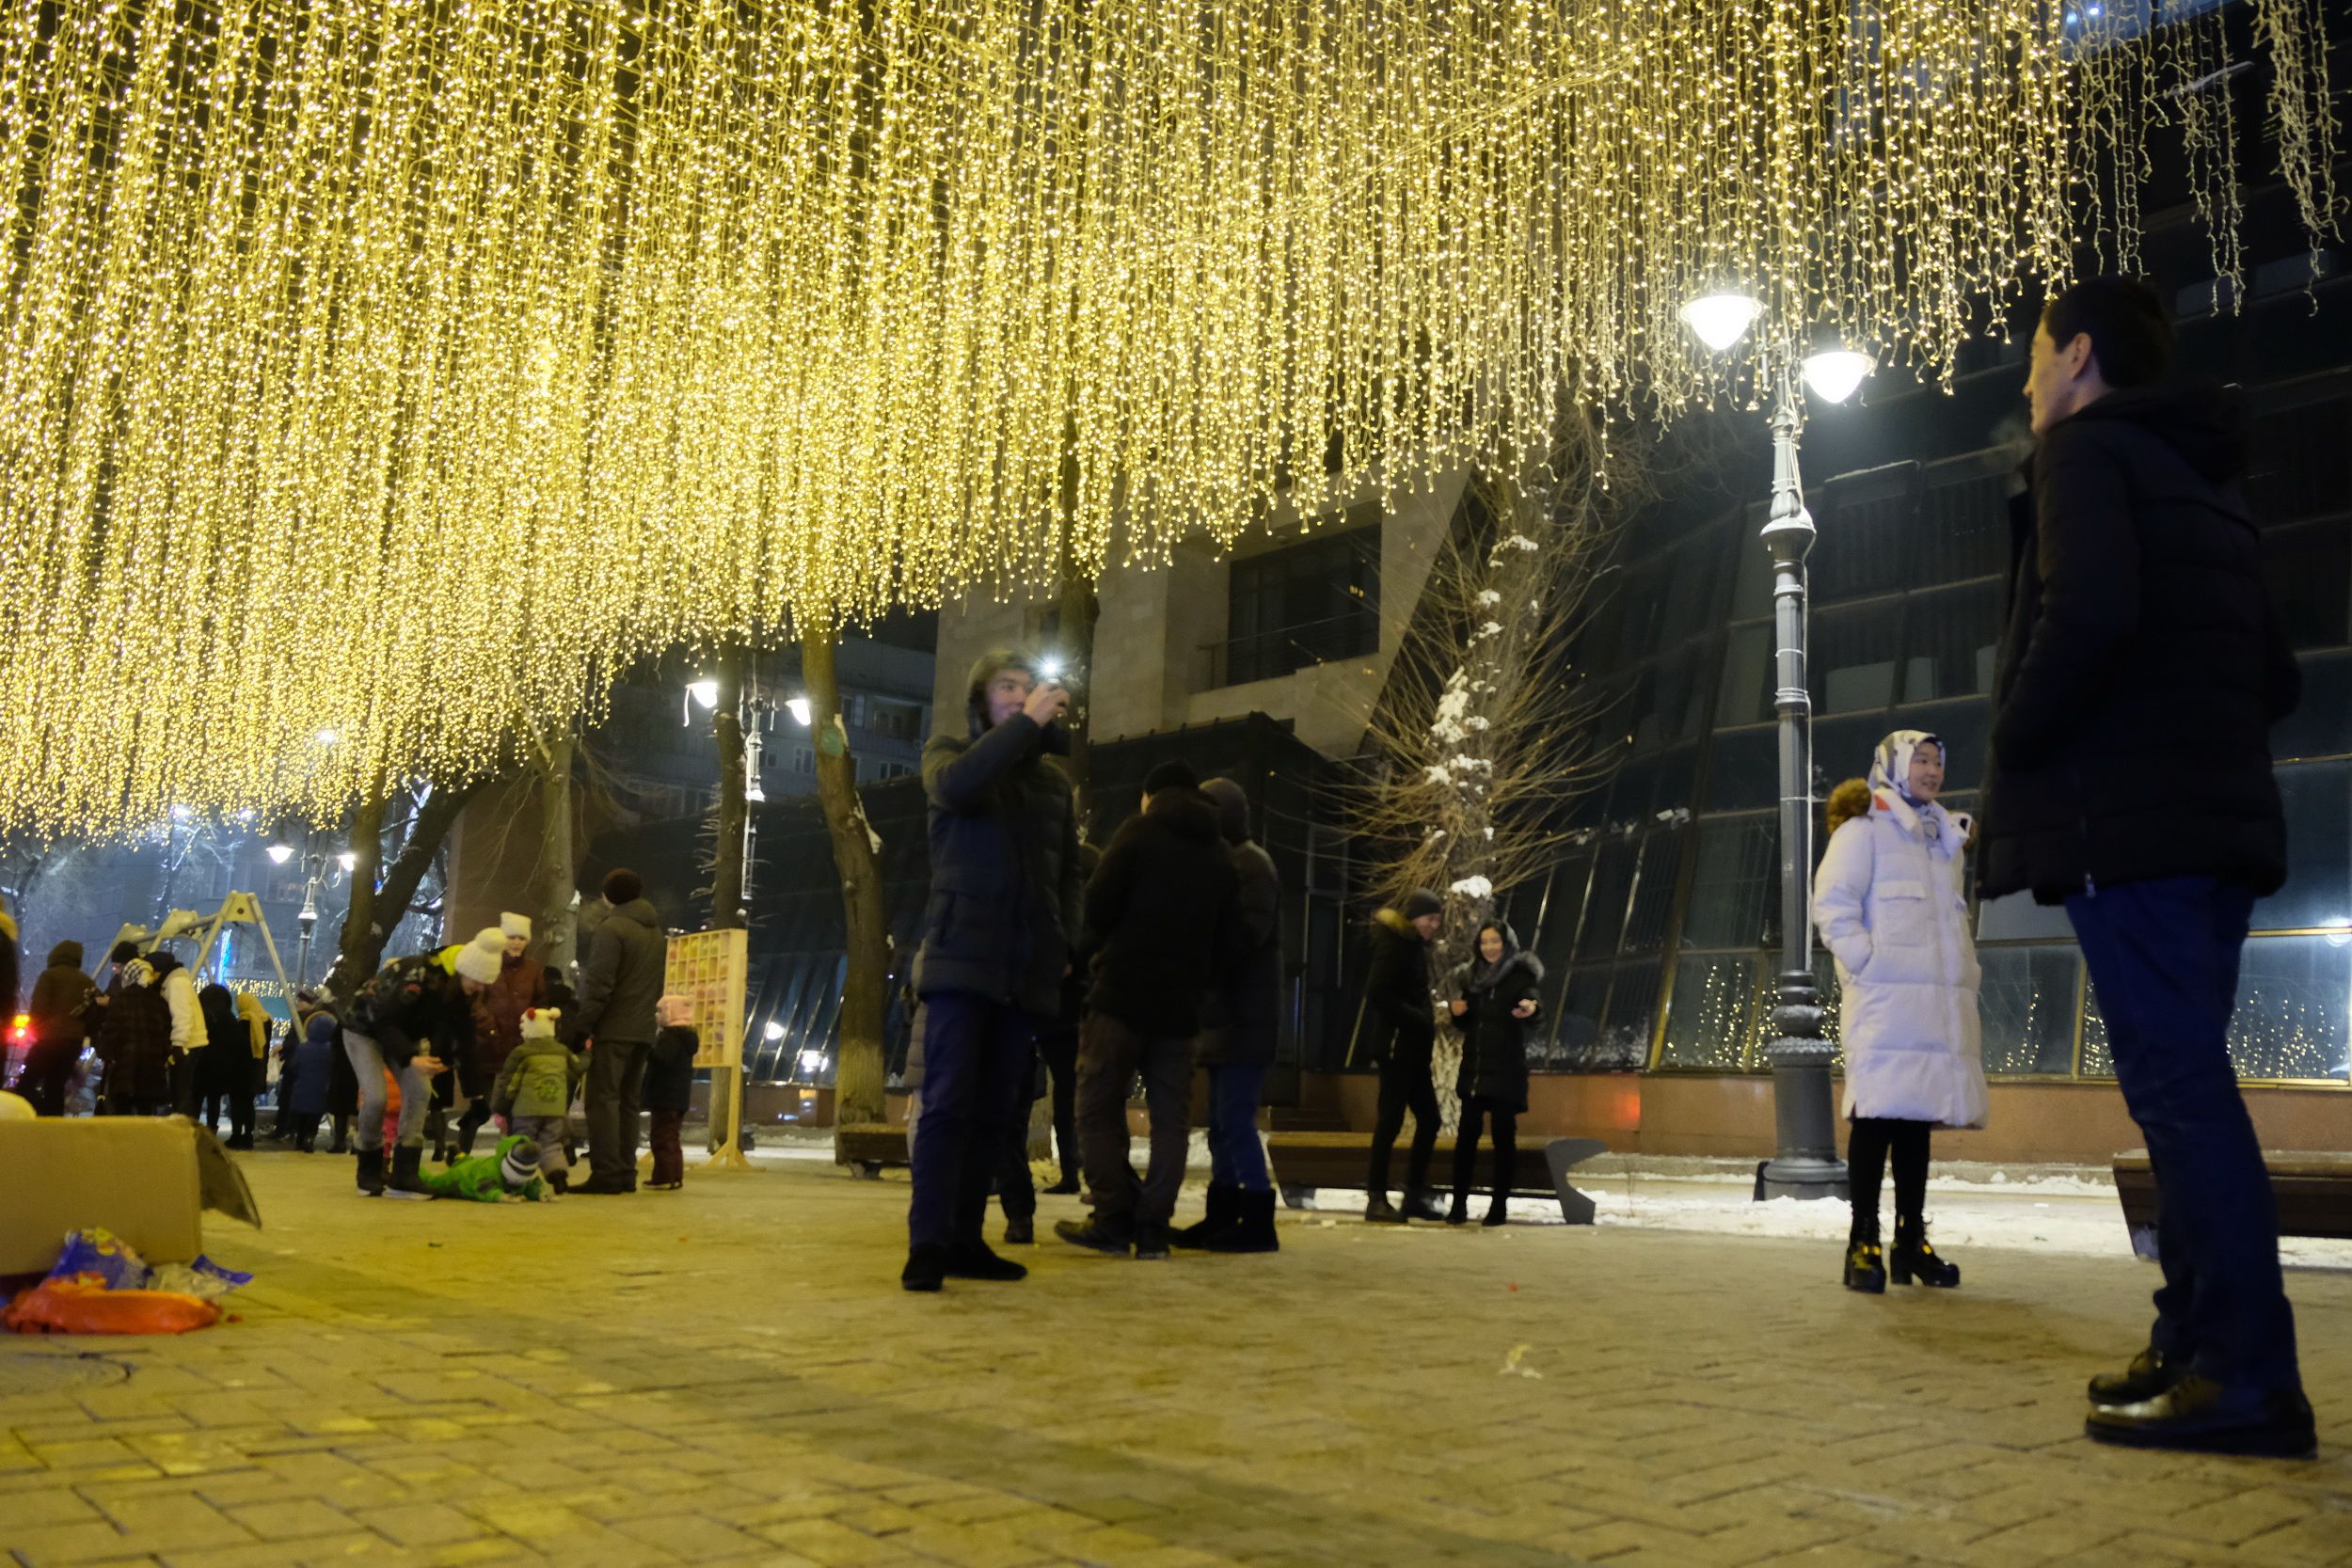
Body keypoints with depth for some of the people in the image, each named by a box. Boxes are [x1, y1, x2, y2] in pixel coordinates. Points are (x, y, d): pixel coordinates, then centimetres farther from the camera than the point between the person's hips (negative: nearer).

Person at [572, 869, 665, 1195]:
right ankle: (625, 1173, 10)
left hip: (613, 1029, -7)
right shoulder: (656, 933, 17)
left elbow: (599, 984, -15)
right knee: (627, 1102, 11)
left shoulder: (611, 928, -9)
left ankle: (606, 1174, -11)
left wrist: (583, 1026, -12)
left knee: (603, 1100, -6)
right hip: (643, 1030, 7)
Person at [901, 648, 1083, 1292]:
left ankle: (965, 1238, 10)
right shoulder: (949, 752, 8)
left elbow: (1067, 871, 21)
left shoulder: (1053, 776, 18)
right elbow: (956, 786, -18)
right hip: (962, 956, -4)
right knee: (947, 1101, -11)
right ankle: (927, 1243, -10)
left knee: (993, 1110, 5)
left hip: (1026, 967, 4)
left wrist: (1062, 942, 8)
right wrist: (1026, 724, -16)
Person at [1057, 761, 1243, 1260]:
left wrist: (1103, 948, 10)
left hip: (1122, 993, -5)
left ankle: (1114, 1218, -1)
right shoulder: (1220, 855, 16)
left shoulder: (1139, 831, 0)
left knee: (1098, 1109, 3)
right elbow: (1229, 943, 14)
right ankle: (1152, 1226, 2)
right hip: (1180, 1004, 5)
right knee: (1170, 1119, 7)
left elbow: (1097, 905, -8)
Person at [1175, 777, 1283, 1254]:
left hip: (1246, 1014, -10)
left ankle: (1258, 1221, -7)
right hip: (1226, 1012, 10)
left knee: (1234, 1120, -11)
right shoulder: (1223, 862, 20)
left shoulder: (1251, 862, -9)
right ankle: (1223, 1216, 18)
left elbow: (1250, 931, -20)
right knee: (1223, 1122, 12)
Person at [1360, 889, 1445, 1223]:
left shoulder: (1415, 945, 16)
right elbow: (1378, 996, -19)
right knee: (1391, 1120, -6)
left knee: (1429, 1119, 8)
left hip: (1414, 1049, 9)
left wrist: (1428, 1026, 3)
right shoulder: (1393, 944, -11)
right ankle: (1376, 1198, 0)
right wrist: (1422, 1020, -16)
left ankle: (1415, 1193, 15)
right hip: (1396, 1047, -9)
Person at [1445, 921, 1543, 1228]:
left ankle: (1499, 1205, 6)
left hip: (1507, 1068, -4)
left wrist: (1531, 1008, -46)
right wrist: (1456, 1012, -4)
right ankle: (1459, 1204, 6)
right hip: (1473, 1066, 4)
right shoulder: (1472, 976, 11)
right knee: (1467, 1133, 1)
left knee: (1504, 1134, -1)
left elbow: (1531, 997, -23)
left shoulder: (1520, 973, -2)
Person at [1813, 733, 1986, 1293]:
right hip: (1884, 996, -7)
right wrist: (1867, 964, -16)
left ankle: (1911, 1241, 14)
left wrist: (1967, 972, 16)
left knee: (1918, 1114, 8)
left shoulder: (1944, 840, 24)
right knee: (1878, 1113, -10)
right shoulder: (1864, 830, 1)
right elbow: (1832, 904, -8)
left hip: (1940, 1002, 7)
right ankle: (1863, 1243, -6)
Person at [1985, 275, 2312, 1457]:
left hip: (2123, 823, -9)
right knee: (2185, 1083, 12)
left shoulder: (2087, 448, -4)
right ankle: (2198, 1345, 16)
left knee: (2176, 1084, -9)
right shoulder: (2205, 477, 23)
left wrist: (2015, 741, -10)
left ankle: (2248, 1379, -8)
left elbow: (2088, 613, -23)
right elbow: (2275, 677, 24)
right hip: (2221, 821, 9)